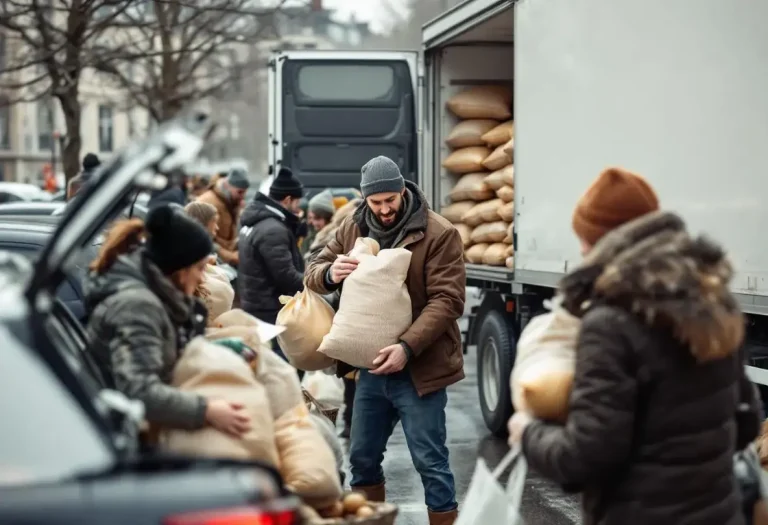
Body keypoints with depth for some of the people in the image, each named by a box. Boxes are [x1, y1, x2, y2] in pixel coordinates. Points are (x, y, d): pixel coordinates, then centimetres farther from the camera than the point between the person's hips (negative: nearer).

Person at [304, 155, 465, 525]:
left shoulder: (439, 234, -12)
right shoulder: (353, 229, 5)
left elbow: (446, 301, -17)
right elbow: (313, 274, 10)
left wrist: (408, 347, -28)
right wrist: (330, 273, -16)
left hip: (419, 369, -6)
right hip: (371, 367, 6)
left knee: (430, 462, -1)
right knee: (362, 457, 16)